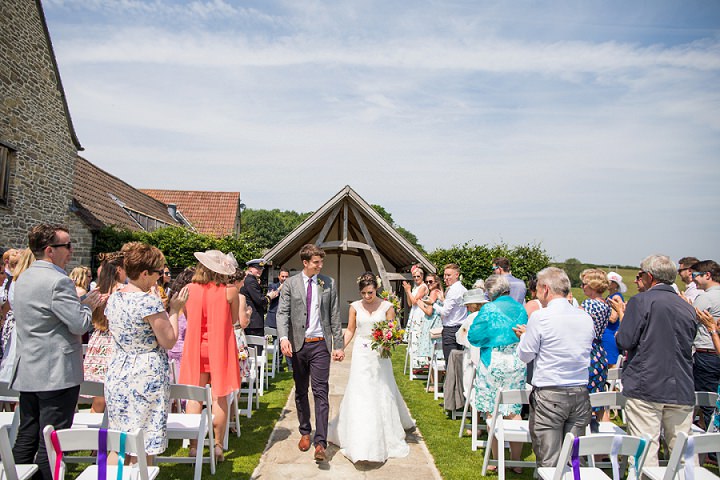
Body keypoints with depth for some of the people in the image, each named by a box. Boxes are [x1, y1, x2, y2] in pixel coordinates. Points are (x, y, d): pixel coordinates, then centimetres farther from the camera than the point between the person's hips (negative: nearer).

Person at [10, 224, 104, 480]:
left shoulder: (23, 279, 12)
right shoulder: (59, 281, -18)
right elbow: (80, 325, -19)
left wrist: (82, 303, 16)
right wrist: (88, 305, -1)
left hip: (27, 372, 9)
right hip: (56, 373, -9)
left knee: (25, 438, 17)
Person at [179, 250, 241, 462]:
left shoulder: (189, 289, -5)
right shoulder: (230, 291, -11)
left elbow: (188, 317, 9)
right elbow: (234, 320, 1)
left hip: (196, 348, 2)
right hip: (221, 349, -1)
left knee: (195, 397, 9)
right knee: (219, 397, 7)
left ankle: (193, 446, 15)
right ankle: (218, 446, 13)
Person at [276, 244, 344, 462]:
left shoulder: (329, 284, 3)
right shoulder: (290, 284, 1)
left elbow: (335, 316, 4)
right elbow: (282, 313, -5)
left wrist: (339, 345, 1)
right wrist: (283, 337, -21)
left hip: (320, 345, -1)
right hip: (298, 344, 1)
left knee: (320, 392, -5)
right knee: (301, 391, 14)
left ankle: (320, 442, -1)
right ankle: (305, 432, 32)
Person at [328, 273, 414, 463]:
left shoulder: (387, 307, -4)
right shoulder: (355, 307, 1)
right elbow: (350, 330, 7)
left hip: (380, 354, -1)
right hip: (361, 354, 1)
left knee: (381, 393, 9)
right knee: (359, 394, -1)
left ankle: (384, 437, 31)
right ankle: (360, 442, 10)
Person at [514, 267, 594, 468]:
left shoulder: (540, 317, -13)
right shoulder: (586, 317, 4)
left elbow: (525, 355, -5)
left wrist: (524, 335, 16)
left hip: (549, 395, -6)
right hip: (580, 393, 6)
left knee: (548, 461, 4)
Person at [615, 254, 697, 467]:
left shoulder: (641, 300, -6)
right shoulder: (688, 308, 12)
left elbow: (624, 342, -10)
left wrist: (622, 314, 10)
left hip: (645, 387, -6)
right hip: (682, 390, 6)